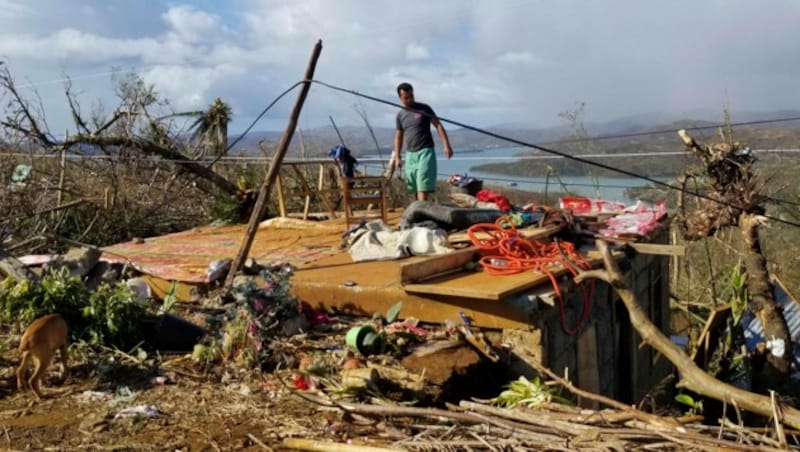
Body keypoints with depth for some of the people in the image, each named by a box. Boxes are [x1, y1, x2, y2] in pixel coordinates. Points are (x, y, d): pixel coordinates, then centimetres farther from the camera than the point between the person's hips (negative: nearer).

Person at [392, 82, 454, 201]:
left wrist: (446, 145, -13)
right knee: (414, 187, 4)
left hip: (425, 152, -4)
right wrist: (397, 157, 11)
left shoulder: (424, 108, -1)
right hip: (410, 154, 4)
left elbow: (438, 126, -3)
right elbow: (399, 136, 17)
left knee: (423, 187, -13)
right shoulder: (400, 115, 11)